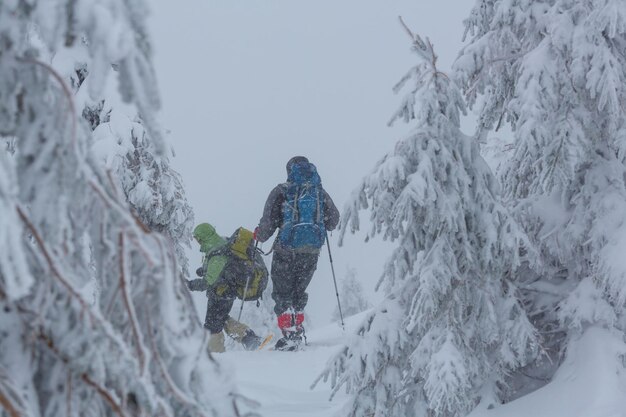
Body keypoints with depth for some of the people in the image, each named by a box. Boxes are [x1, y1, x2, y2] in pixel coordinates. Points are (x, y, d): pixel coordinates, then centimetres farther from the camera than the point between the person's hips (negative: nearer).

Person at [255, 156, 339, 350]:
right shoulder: (320, 192, 8)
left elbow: (268, 222, -5)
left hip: (287, 249, -3)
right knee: (299, 291, 20)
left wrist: (259, 234, 15)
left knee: (283, 292, 6)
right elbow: (334, 220, 13)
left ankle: (289, 333, -5)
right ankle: (297, 330, 18)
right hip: (312, 250, 4)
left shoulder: (281, 191, -2)